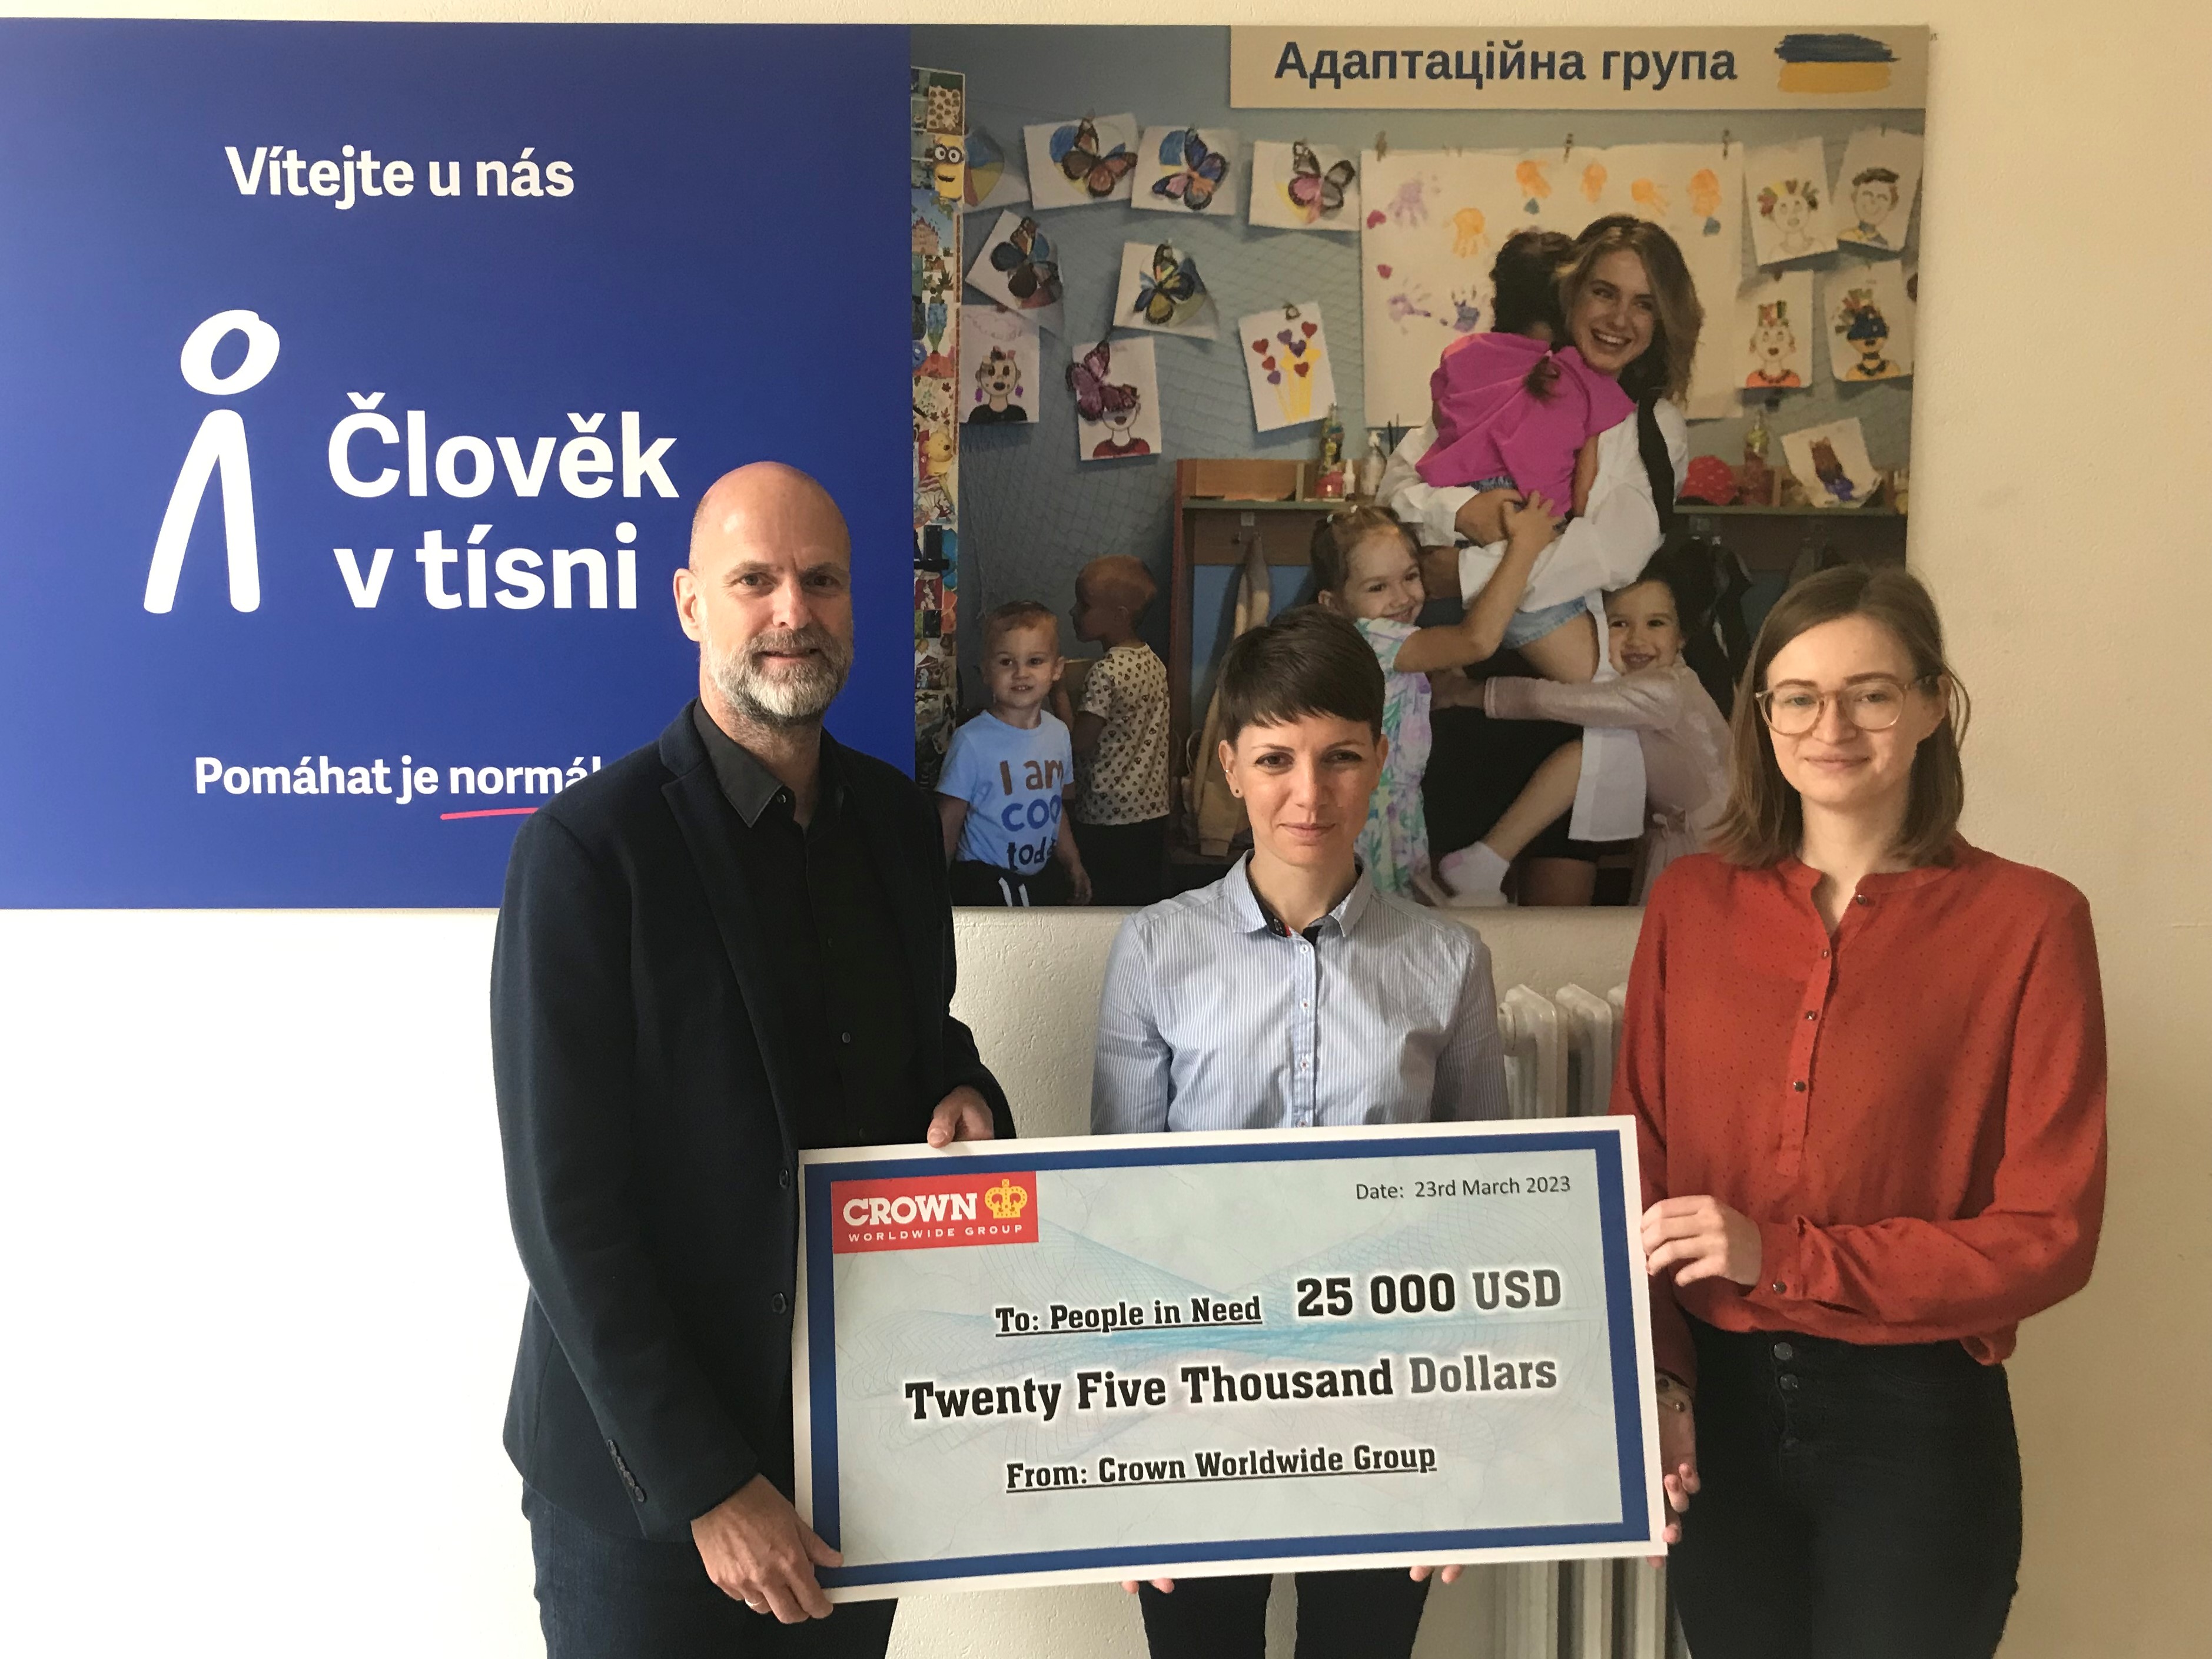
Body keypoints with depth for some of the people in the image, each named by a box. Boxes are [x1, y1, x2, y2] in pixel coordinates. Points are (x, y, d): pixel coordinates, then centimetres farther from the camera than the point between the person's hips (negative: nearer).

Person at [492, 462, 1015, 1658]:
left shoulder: (895, 816, 3)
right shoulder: (590, 845, -16)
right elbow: (566, 1208, -17)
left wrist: (960, 1091, -7)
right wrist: (706, 1485, -17)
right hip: (652, 1473, -5)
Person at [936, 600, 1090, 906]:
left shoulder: (1059, 734, 4)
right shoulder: (972, 741, -15)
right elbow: (948, 823, -11)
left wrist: (1075, 866, 15)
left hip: (1046, 877, 6)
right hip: (986, 883, -6)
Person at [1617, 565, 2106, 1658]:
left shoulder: (2027, 921, -8)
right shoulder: (1691, 903, -1)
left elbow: (2051, 1235, -9)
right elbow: (1638, 1168, 2)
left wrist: (1784, 1257, -18)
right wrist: (1652, 1376, -9)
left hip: (1917, 1419, -2)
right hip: (1719, 1404, 3)